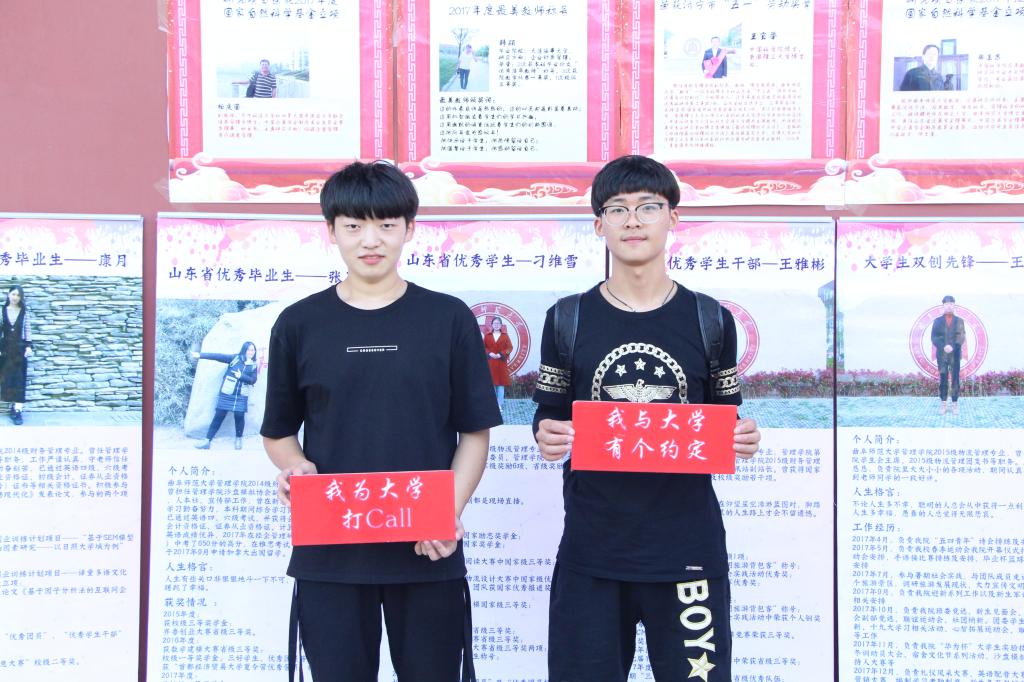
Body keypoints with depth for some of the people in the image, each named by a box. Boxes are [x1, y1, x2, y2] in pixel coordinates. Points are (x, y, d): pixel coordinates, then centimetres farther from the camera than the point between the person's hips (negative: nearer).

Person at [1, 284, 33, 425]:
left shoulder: (24, 312, 1)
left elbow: (28, 330, 2)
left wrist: (29, 347, -7)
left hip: (20, 348, -1)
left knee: (19, 378, -4)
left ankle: (17, 410, -8)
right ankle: (16, 407, 8)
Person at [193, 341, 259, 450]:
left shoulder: (253, 365, 5)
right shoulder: (235, 358, 0)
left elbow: (253, 380, -1)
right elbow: (219, 356, -7)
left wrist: (241, 376, -15)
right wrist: (201, 355, -12)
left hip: (241, 396, 1)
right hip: (227, 394, -1)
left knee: (239, 416, -6)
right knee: (219, 415, -2)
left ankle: (238, 439, 16)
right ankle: (207, 441, 2)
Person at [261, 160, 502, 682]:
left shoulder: (448, 319, 1)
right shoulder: (300, 324, 4)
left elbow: (474, 433, 2)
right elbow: (278, 434, 10)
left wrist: (451, 513, -13)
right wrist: (294, 466, -11)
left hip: (427, 554, -1)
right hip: (328, 555, 1)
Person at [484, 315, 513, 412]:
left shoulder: (505, 336, 5)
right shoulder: (487, 336, 7)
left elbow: (510, 348, 0)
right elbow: (483, 347, 4)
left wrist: (501, 354, -14)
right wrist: (490, 353, -14)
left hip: (501, 362, -1)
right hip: (490, 362, 1)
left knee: (501, 383, -2)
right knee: (491, 383, 0)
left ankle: (500, 404, 1)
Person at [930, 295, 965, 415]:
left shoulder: (959, 321, 9)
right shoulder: (937, 321, 8)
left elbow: (961, 337, 0)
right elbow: (934, 337, 1)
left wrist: (953, 347, -17)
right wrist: (943, 347, -15)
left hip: (955, 354, 0)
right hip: (941, 354, 0)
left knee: (955, 379, -1)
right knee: (943, 379, 1)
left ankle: (955, 404, 4)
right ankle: (942, 404, 6)